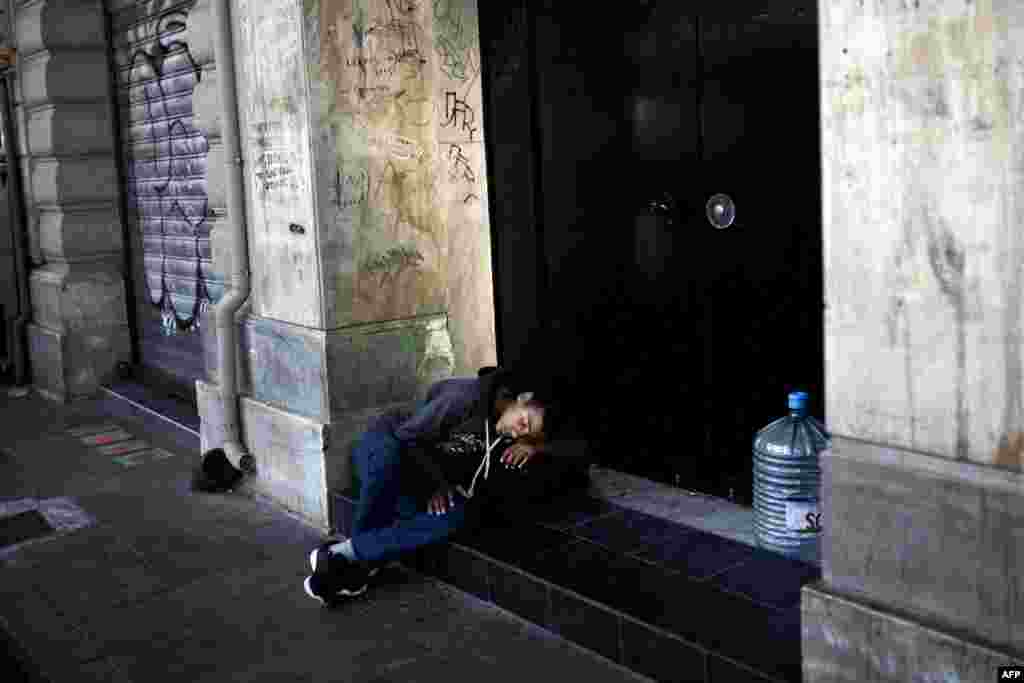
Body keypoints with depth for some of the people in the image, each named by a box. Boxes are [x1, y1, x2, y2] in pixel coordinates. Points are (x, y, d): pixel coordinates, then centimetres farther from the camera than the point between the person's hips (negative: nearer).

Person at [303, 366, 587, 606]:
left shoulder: (513, 433, 0)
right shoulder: (468, 396, -19)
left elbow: (577, 450, 1)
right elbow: (407, 437, -16)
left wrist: (535, 446, -14)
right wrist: (434, 482, -25)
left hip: (414, 497, 5)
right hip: (385, 464, -5)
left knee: (460, 514, -29)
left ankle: (345, 553, -27)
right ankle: (363, 560, -30)